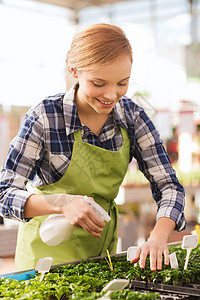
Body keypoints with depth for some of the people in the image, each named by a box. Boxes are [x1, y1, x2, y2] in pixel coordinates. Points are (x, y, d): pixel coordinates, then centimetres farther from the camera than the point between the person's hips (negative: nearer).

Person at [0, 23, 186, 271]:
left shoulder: (132, 117, -9)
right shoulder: (43, 118, -20)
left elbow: (168, 186, -8)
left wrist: (158, 237, -27)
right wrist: (62, 203, -37)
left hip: (103, 249, 4)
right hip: (47, 253, -3)